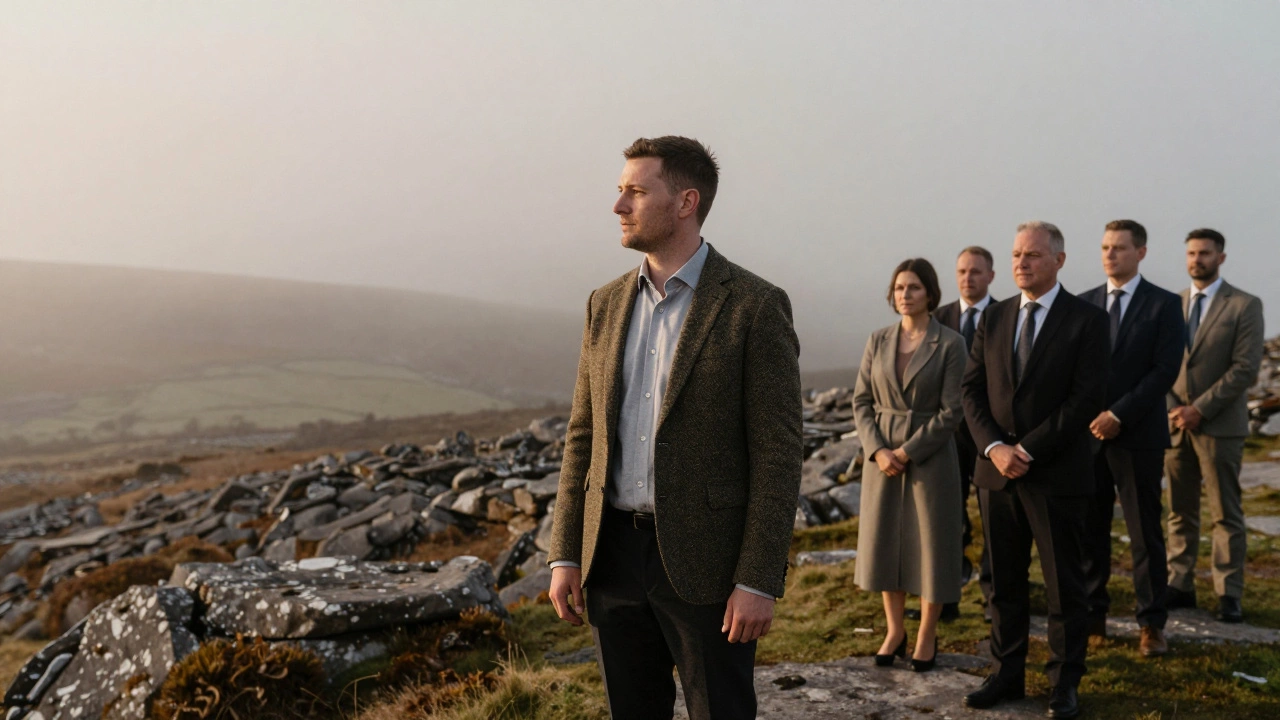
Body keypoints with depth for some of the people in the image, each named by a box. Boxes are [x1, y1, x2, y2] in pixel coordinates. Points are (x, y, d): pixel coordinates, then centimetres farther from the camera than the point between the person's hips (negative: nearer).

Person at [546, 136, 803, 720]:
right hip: (613, 556, 5)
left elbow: (778, 452, -10)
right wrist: (564, 555, 5)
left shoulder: (754, 306, -8)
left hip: (706, 562, -5)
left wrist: (758, 582, -14)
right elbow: (584, 436, 11)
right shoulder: (606, 305, 8)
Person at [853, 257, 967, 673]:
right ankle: (894, 630, 24)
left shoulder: (950, 344, -7)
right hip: (883, 455, 4)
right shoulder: (878, 341, 4)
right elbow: (861, 401, 4)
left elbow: (951, 411, -11)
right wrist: (877, 451, -10)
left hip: (930, 456, -4)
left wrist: (907, 452, -14)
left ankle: (927, 636, 20)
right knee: (885, 541, 9)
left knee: (931, 544, 5)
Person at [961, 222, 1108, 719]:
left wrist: (1027, 450, -15)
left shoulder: (1086, 321, -5)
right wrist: (995, 448, -10)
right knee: (1004, 582, 12)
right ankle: (1007, 674, 23)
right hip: (998, 471, 4)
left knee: (1064, 585, 6)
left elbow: (1086, 400, -13)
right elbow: (972, 391, 5)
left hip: (1057, 474, -4)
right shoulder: (994, 318, 9)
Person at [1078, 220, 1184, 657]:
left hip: (1138, 436, -3)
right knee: (1088, 531, 7)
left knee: (1145, 534, 2)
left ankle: (1151, 625, 12)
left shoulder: (1164, 305, -1)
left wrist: (1118, 415, -15)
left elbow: (1165, 371, -9)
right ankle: (1092, 615, 17)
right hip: (1088, 433, 4)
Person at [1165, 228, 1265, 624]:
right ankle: (1180, 586, 15)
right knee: (1180, 512, 8)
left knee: (1225, 514, 2)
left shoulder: (1245, 306, -3)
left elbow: (1245, 369, -10)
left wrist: (1200, 409, -14)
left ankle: (1229, 594, 8)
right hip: (1176, 423, 4)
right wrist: (1172, 407, -5)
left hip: (1219, 425, -4)